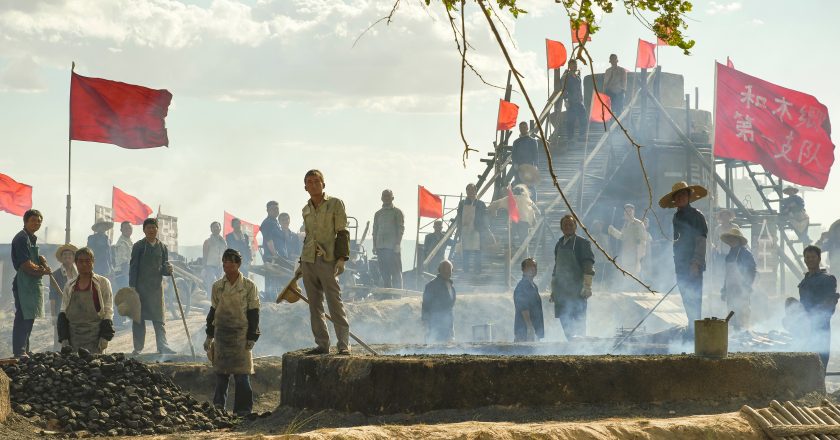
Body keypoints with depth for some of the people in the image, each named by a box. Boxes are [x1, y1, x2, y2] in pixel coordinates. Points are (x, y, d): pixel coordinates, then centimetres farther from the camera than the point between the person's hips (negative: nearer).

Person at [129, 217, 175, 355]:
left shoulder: (162, 247, 10)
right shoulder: (138, 246, 1)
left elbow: (163, 271, 13)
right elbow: (133, 268, -1)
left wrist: (168, 270, -12)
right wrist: (132, 287, -9)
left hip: (157, 287, 2)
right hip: (140, 286, -2)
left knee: (159, 318, -1)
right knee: (138, 318, 2)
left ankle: (162, 347, 0)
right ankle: (138, 347, 8)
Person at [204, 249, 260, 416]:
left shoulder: (248, 286, -1)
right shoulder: (217, 286, 8)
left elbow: (253, 313, 0)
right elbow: (213, 311, 14)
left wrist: (252, 337, -4)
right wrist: (209, 336, 13)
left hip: (241, 334, -3)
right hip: (221, 333, 3)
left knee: (242, 374, -4)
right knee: (221, 373, 5)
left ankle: (243, 409, 2)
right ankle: (218, 406, 12)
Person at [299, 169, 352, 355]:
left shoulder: (335, 204, 0)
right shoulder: (306, 210, 16)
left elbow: (342, 233, -4)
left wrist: (341, 258, -13)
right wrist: (302, 263, 21)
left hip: (328, 261, -6)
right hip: (308, 261, 6)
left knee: (335, 304, -9)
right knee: (315, 306, 4)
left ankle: (344, 344, -7)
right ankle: (322, 344, 9)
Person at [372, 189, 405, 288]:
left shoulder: (397, 212, 4)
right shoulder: (378, 213, 18)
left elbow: (401, 228, -3)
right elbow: (375, 230, 18)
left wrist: (397, 244, -13)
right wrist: (374, 245, 9)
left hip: (393, 247, -5)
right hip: (381, 247, 5)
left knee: (396, 272, -7)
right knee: (384, 273, 4)